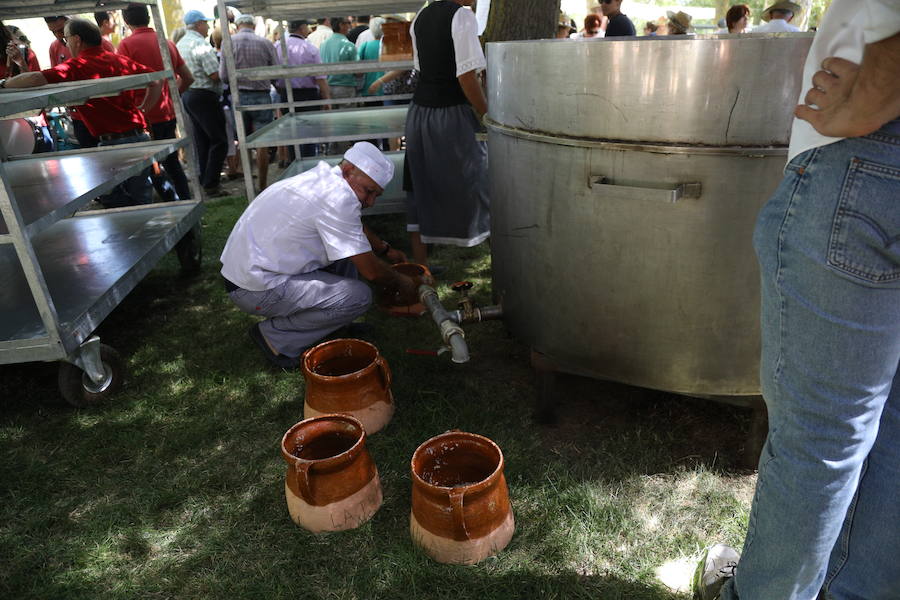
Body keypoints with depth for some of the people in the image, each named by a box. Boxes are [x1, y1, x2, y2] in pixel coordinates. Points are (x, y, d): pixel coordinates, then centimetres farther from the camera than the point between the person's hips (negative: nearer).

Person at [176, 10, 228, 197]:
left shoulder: (179, 44, 14)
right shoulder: (201, 44, -15)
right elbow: (215, 75, -19)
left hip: (186, 94, 10)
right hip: (203, 96, -10)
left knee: (202, 140, 15)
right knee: (219, 141, -6)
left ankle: (205, 179, 21)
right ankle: (211, 185, -8)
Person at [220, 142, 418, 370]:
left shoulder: (324, 178, 7)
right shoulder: (337, 200, -23)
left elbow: (358, 228, 29)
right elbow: (371, 271, -18)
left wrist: (387, 250, 36)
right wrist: (401, 284, 0)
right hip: (256, 289, -10)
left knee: (348, 244, 13)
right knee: (359, 296, -18)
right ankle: (276, 337, -4)